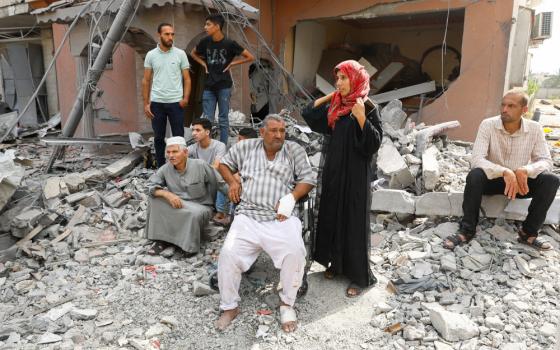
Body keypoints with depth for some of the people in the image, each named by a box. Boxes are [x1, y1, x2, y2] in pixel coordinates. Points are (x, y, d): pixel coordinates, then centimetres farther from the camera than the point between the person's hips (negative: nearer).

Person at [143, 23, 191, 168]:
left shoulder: (180, 54, 1)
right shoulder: (151, 55, 4)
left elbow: (187, 79, 2)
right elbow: (146, 81, 7)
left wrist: (185, 97, -13)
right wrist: (146, 103, 1)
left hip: (176, 102, -1)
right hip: (157, 102, 2)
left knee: (178, 137, 3)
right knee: (159, 137, 9)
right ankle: (161, 168, 21)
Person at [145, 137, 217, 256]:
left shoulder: (200, 165, -15)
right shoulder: (165, 169, -7)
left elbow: (213, 184, -5)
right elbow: (151, 186, -11)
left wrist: (208, 205, 5)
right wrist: (167, 194, -29)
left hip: (200, 207, -4)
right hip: (177, 205, 4)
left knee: (195, 213, -37)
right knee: (155, 198, -18)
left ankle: (190, 246, -10)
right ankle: (162, 239, -8)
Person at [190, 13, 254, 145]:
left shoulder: (230, 43, -7)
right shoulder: (205, 42, 3)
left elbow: (250, 57, -2)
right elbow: (193, 53, 23)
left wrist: (232, 63, -4)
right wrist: (203, 63, 7)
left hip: (224, 86, -3)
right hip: (209, 86, 3)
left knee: (223, 119, 3)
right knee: (207, 119, 3)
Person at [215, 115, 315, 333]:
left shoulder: (294, 150, 9)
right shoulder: (246, 147, 14)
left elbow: (308, 180, 6)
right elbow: (224, 164, 27)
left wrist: (291, 198, -11)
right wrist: (232, 182, 8)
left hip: (282, 218, -1)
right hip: (248, 216, 1)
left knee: (295, 252, -28)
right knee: (228, 254, -21)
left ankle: (287, 303, -2)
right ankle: (230, 307, 3)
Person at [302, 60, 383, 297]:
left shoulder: (368, 108, -10)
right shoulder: (335, 106, 8)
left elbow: (375, 142, -16)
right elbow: (309, 114, 13)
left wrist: (361, 118, -28)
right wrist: (332, 95, 9)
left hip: (355, 173, -7)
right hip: (333, 170, 7)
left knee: (353, 221, -1)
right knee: (332, 216, 13)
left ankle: (359, 275, 11)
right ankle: (336, 262, 31)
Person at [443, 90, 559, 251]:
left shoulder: (535, 129, -8)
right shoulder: (488, 125, -16)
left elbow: (546, 160, -11)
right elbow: (476, 159, -25)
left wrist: (525, 170, -34)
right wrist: (504, 172, -41)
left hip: (520, 181, 2)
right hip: (493, 179, -2)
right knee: (474, 175, -34)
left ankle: (528, 233, -9)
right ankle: (467, 230, -21)